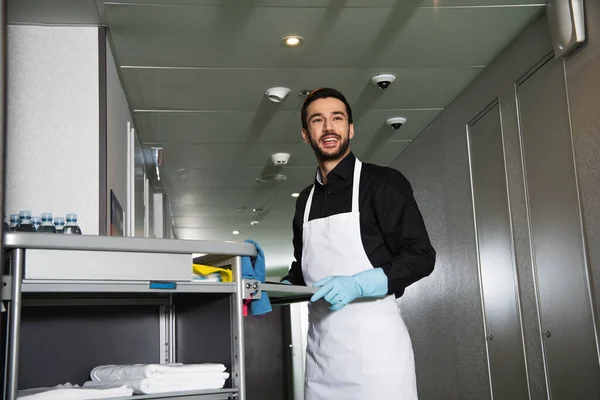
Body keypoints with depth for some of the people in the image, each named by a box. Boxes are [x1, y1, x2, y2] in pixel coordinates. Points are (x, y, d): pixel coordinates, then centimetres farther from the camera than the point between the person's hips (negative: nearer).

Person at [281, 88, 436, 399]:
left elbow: (421, 256, -7)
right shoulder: (305, 201, 17)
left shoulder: (382, 182, -2)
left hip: (373, 342, -5)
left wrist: (358, 284, -20)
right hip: (320, 350, 5)